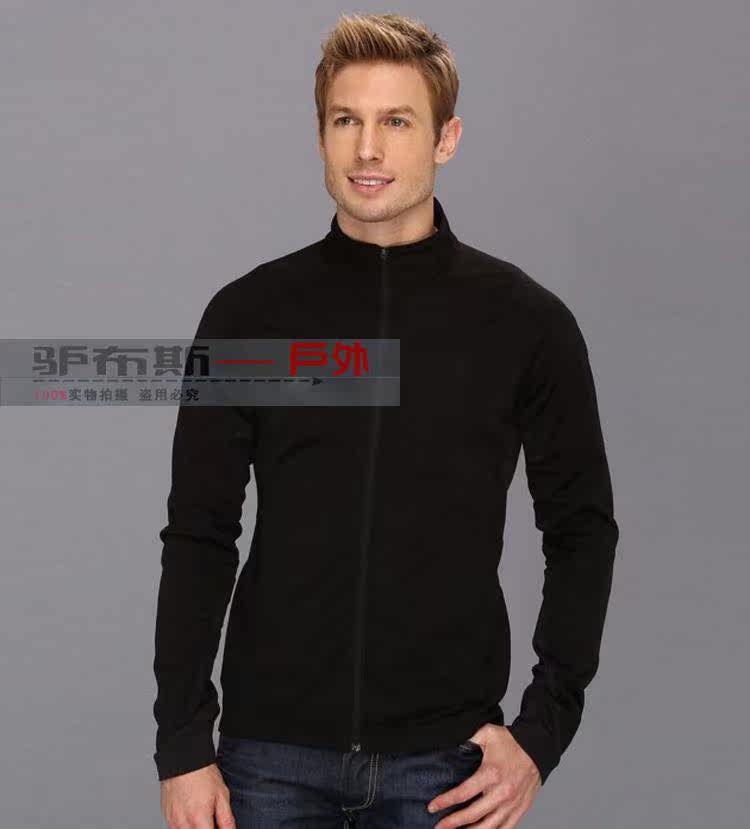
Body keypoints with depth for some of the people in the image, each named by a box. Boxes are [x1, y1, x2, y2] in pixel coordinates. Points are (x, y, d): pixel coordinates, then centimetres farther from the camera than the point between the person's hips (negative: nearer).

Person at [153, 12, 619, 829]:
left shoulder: (524, 321, -2)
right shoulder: (249, 314, 0)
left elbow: (581, 530, 2)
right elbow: (199, 538, 1)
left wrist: (542, 731, -5)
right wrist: (182, 740, -4)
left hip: (442, 759, 0)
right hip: (274, 750, 1)